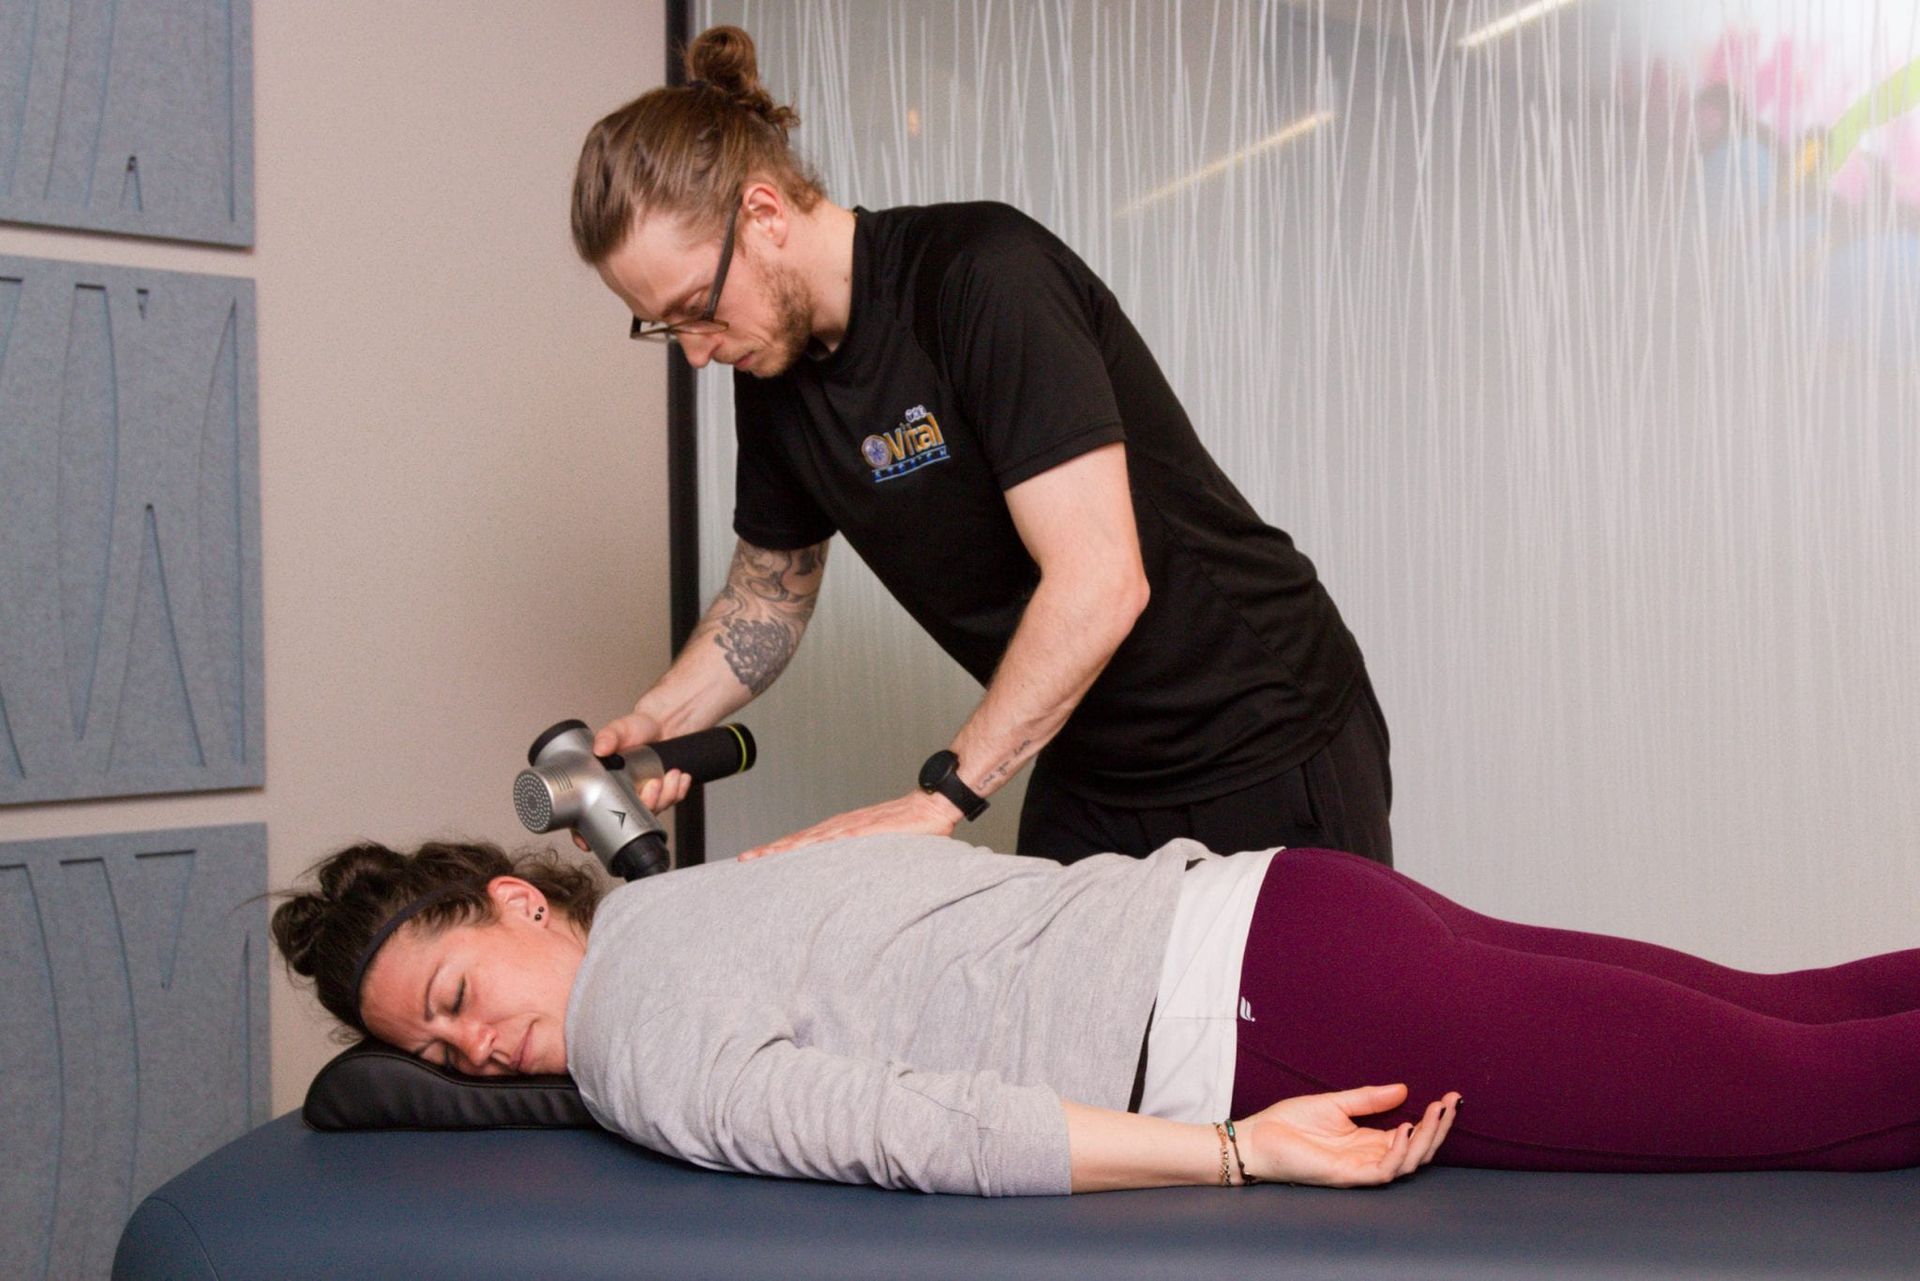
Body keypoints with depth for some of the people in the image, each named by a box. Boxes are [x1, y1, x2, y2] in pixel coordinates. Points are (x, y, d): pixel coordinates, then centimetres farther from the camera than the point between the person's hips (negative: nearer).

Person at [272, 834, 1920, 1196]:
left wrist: (1241, 1154, -18)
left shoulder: (640, 1065, -8)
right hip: (1265, 902, 8)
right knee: (1783, 1016, 12)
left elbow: (914, 1129, -21)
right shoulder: (693, 892, 18)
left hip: (1260, 1014, -8)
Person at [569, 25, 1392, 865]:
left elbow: (1101, 582, -30)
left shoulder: (985, 276, -23)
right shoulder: (774, 372, 1)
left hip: (1263, 746, -6)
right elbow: (768, 595, 14)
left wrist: (938, 797, -28)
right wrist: (657, 720, -4)